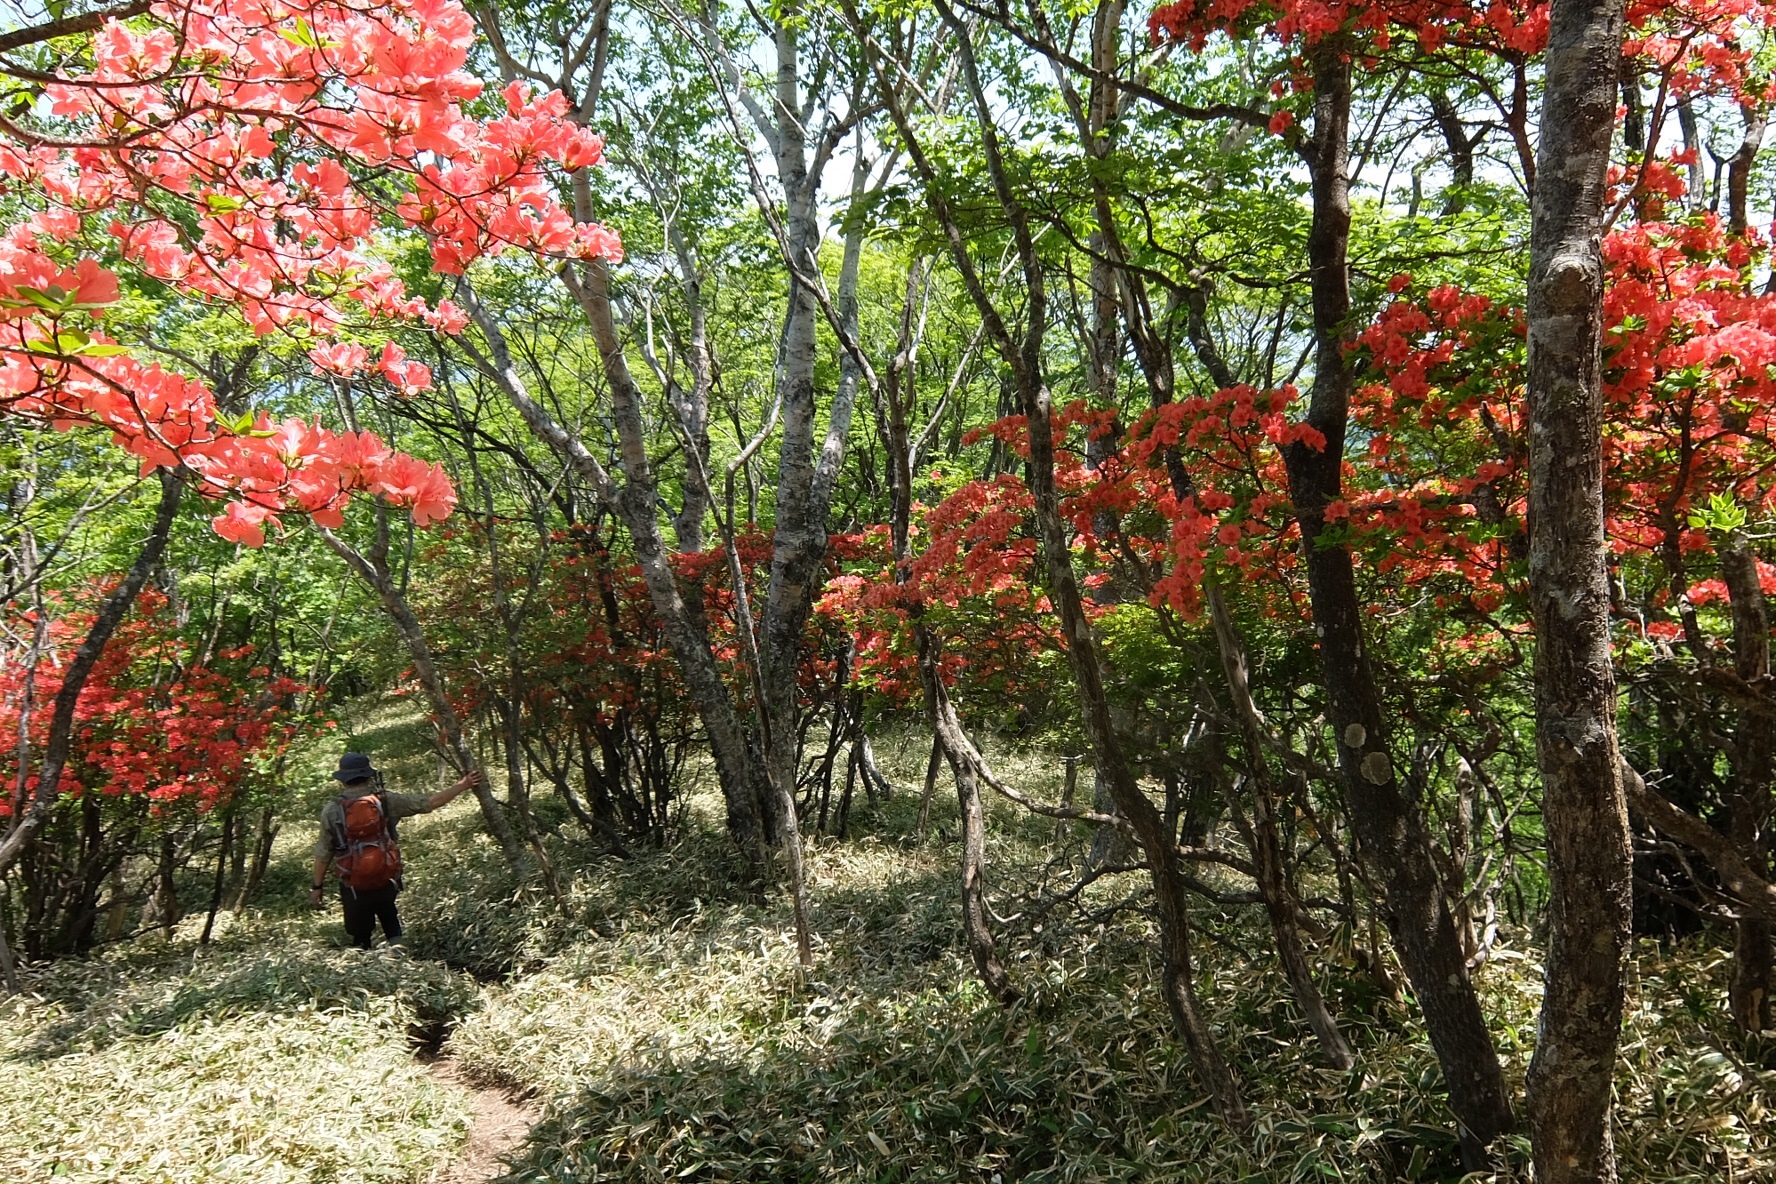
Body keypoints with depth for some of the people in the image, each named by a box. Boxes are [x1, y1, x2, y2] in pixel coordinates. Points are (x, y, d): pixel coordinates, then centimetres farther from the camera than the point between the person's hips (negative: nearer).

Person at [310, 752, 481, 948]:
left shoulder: (331, 811, -8)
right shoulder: (386, 801, -8)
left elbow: (323, 853, -3)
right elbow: (430, 802, -6)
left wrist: (318, 886, 9)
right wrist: (462, 785, 2)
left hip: (354, 888, -1)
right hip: (387, 882, 1)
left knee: (360, 939, 14)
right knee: (390, 921, 24)